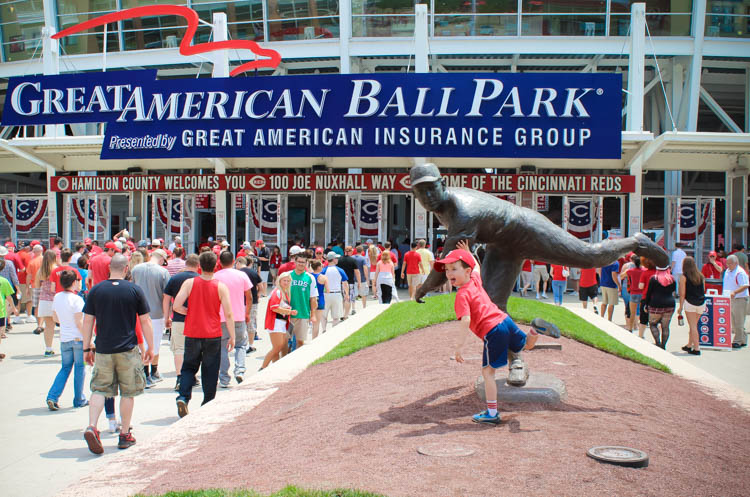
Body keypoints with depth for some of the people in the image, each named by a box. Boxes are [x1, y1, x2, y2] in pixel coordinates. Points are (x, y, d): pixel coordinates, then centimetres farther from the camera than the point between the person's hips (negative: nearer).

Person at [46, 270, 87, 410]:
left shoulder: (57, 297, 4)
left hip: (64, 339, 6)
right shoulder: (76, 299, -16)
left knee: (65, 368, 16)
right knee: (80, 368, 7)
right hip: (79, 338, -6)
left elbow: (56, 318, 14)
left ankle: (52, 397, 3)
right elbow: (79, 323, -18)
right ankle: (79, 400, 15)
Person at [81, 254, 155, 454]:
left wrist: (86, 348, 11)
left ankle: (91, 427, -10)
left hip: (103, 349, 2)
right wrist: (150, 348, 6)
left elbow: (88, 321, 3)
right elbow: (145, 321, -1)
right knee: (128, 392, 10)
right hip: (128, 350, -1)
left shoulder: (96, 290, 1)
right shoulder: (135, 290, -4)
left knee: (99, 390, 9)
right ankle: (125, 434, 16)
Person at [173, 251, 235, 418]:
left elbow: (176, 306, -10)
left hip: (192, 334, 1)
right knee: (210, 371, 10)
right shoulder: (221, 286, -5)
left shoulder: (189, 283, -4)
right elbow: (228, 314, -7)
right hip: (213, 335, -1)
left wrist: (190, 312, 8)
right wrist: (232, 336, 0)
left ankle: (183, 397, -6)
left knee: (188, 367, 14)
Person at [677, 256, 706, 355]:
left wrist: (681, 307, 0)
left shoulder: (684, 277, -7)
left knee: (693, 326, 0)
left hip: (690, 303, -5)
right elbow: (703, 290, 13)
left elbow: (682, 293, -7)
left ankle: (696, 348, -1)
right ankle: (689, 345, 26)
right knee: (694, 325, 16)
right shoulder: (701, 276, 7)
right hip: (701, 303, 5)